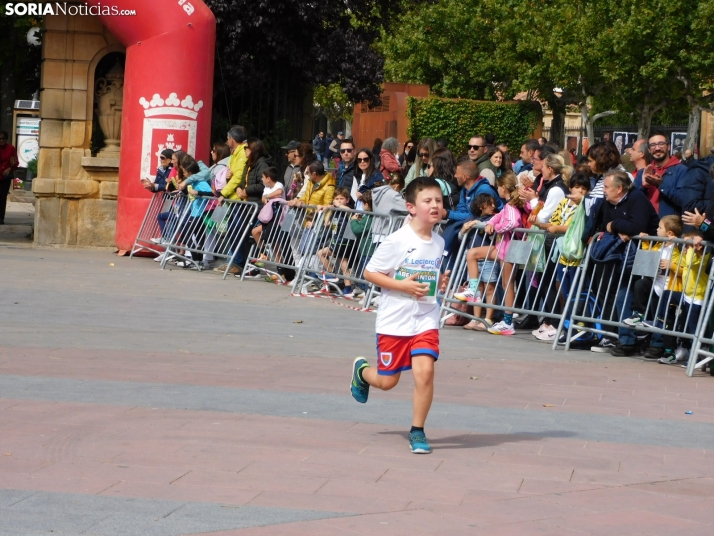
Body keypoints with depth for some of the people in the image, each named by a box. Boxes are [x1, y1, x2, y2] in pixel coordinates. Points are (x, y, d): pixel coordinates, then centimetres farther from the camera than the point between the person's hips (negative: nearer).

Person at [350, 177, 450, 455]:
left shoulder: (438, 243, 4)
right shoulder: (397, 241, -14)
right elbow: (369, 272, -10)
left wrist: (440, 283, -1)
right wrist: (403, 285, -20)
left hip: (426, 319, 3)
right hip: (394, 320, -3)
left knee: (424, 370, -17)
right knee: (387, 381, 9)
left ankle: (417, 431, 0)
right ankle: (362, 370, 46)